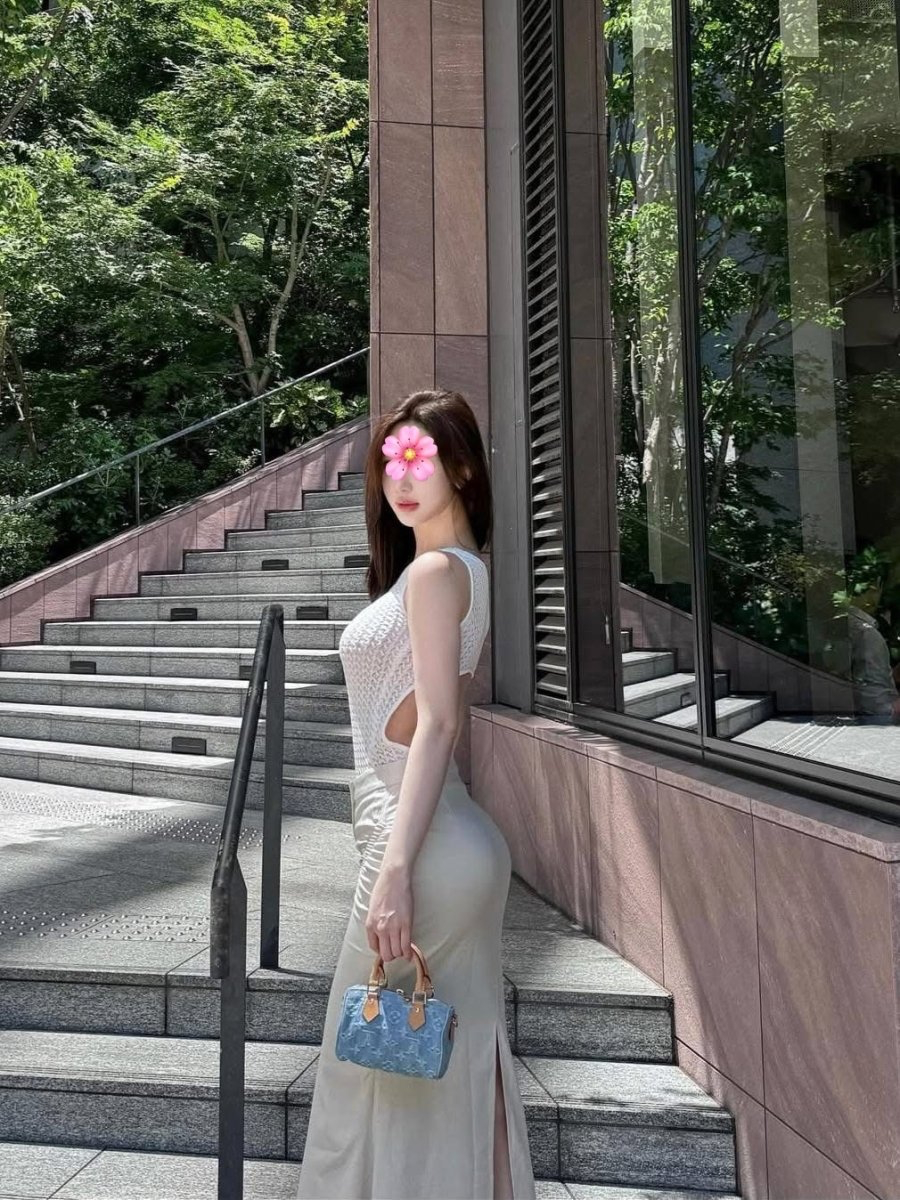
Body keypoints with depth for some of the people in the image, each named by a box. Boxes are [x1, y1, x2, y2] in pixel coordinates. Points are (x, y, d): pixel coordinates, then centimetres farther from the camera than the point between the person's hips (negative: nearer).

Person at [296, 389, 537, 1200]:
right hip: (458, 843, 9)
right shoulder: (466, 568, 14)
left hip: (420, 841, -9)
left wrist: (395, 868, -23)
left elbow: (435, 724, -20)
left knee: (373, 1064, 7)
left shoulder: (433, 569, -13)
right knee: (455, 1062, 19)